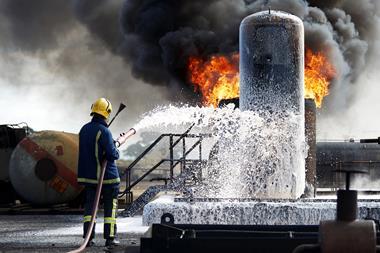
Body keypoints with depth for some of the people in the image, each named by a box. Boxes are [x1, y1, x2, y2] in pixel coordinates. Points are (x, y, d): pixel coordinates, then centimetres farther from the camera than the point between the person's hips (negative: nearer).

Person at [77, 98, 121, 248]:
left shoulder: (84, 129, 5)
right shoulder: (103, 131, -17)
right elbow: (112, 154, -22)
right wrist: (116, 152, 2)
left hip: (88, 176, 6)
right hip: (108, 176, -6)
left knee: (90, 205, 9)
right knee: (110, 207, 5)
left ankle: (88, 237, 4)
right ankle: (110, 237, 5)